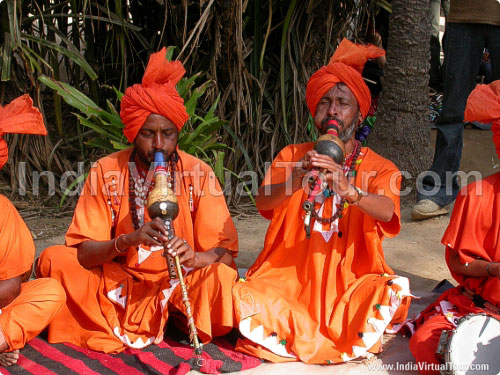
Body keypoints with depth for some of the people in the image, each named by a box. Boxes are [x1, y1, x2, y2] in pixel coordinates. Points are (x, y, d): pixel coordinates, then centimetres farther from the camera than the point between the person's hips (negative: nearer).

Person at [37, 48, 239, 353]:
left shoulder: (198, 172, -7)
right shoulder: (106, 171, -6)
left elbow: (225, 252, -10)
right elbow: (83, 252, -10)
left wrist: (193, 257, -32)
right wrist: (128, 240, -30)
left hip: (179, 284, -1)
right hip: (119, 282, 1)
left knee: (220, 276, -30)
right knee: (55, 260, -19)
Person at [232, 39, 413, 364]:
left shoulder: (380, 168, 0)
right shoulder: (293, 156, 6)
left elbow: (387, 212, -22)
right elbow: (263, 203, -13)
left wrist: (348, 189, -43)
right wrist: (293, 183, -36)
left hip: (348, 283, -1)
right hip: (290, 278, 1)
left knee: (393, 291, -30)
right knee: (244, 298, -25)